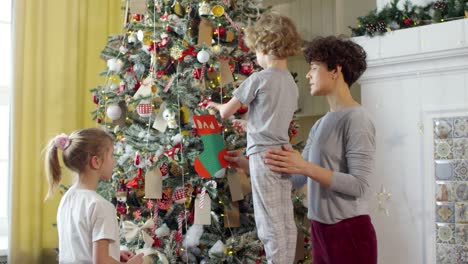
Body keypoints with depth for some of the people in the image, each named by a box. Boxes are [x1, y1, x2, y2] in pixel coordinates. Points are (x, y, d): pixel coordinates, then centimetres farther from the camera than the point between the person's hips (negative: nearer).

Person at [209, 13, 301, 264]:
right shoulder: (292, 83, 12)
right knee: (286, 223, 9)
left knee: (270, 225, -5)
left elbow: (226, 112, -2)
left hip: (264, 154, -7)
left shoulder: (259, 78, -9)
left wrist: (216, 106, 20)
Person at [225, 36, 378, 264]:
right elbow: (296, 178, 15)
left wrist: (306, 167, -23)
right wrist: (246, 164, 14)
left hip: (350, 232, -8)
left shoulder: (356, 119, -12)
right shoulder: (320, 125, 13)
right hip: (321, 230, 8)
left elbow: (359, 185, -19)